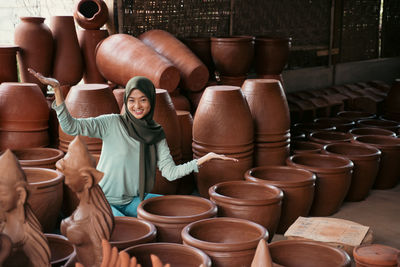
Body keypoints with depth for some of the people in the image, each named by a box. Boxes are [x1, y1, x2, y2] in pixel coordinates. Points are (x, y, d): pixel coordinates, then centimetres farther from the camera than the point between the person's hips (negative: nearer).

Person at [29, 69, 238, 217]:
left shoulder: (156, 134, 2)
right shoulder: (112, 124, -10)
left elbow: (170, 172, -5)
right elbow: (71, 126, -20)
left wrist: (203, 159, -17)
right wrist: (57, 89, -31)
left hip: (134, 199, 5)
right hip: (104, 200, -5)